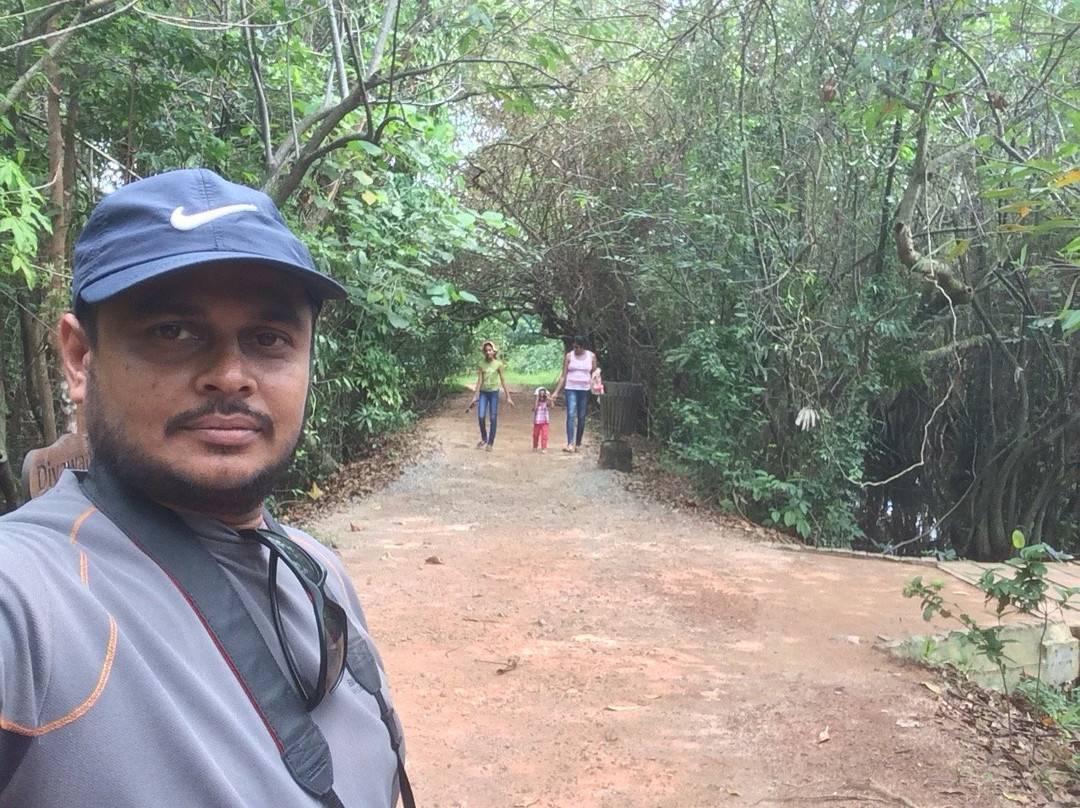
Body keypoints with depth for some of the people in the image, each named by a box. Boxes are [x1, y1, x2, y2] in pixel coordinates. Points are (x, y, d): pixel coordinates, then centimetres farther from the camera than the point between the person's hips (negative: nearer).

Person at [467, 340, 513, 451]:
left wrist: (508, 397, -6)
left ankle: (490, 442, 10)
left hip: (494, 392, -2)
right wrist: (475, 397, -4)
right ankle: (484, 438, 15)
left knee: (493, 418, 0)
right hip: (483, 392, 2)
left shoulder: (499, 364, -7)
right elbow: (479, 381, -1)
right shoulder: (481, 364, -2)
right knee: (481, 416, -8)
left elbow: (503, 381, -5)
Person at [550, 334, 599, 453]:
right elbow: (563, 375, 4)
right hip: (571, 389, -1)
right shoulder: (569, 356, 2)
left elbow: (594, 375, 10)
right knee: (571, 415, -15)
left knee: (581, 417, 5)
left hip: (585, 390, 1)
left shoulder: (591, 356, 4)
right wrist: (556, 392, -1)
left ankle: (578, 443, 16)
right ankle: (570, 444, -22)